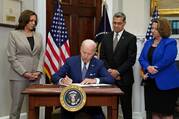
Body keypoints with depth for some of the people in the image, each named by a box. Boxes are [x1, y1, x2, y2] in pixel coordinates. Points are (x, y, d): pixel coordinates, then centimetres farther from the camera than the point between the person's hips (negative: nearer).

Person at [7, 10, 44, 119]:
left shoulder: (38, 36, 14)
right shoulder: (14, 34, 2)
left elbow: (41, 55, 11)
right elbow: (11, 57, -4)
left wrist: (39, 71, -5)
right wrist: (24, 73, -11)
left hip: (35, 76, 4)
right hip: (19, 76, -3)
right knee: (16, 105, -3)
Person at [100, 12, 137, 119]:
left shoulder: (131, 38, -3)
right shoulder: (106, 37, 10)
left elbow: (131, 59, -9)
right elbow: (103, 57, 8)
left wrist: (118, 71, -14)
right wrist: (110, 70, -7)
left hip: (124, 78, -3)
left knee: (126, 105, 5)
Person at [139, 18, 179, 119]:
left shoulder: (170, 43, -8)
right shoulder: (148, 43, 13)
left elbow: (167, 60, -18)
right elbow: (142, 58, 7)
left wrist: (150, 73, -15)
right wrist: (148, 67, -15)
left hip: (166, 82, -6)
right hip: (151, 82, 6)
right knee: (154, 111, 12)